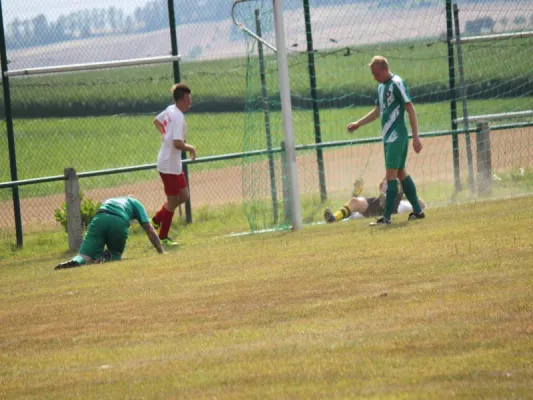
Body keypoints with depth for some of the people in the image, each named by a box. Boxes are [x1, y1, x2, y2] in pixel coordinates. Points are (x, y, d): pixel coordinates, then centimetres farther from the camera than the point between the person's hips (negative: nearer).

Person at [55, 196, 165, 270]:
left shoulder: (109, 201, 44)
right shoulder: (136, 203, 33)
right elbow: (150, 230, 26)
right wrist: (162, 253, 31)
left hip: (99, 219, 2)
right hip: (120, 222, -2)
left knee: (85, 258, -3)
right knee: (115, 255, 23)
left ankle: (76, 262, -39)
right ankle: (108, 257, -13)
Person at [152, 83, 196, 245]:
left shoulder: (170, 110, 5)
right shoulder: (178, 117, -23)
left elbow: (156, 121, 25)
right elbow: (178, 144, -30)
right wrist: (191, 148, -12)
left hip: (174, 163, 9)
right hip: (170, 165, -9)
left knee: (183, 196, 18)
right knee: (173, 201, 0)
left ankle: (157, 219, 27)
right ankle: (163, 237, 9)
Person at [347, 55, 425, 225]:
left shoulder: (397, 84, -12)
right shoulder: (381, 87, 14)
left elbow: (410, 109, -15)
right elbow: (378, 111, 28)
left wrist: (416, 137, -18)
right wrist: (358, 124, 24)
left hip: (397, 136, -9)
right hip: (388, 137, 9)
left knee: (391, 174, -10)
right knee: (401, 172, 11)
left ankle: (387, 216, -12)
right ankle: (417, 211, 17)